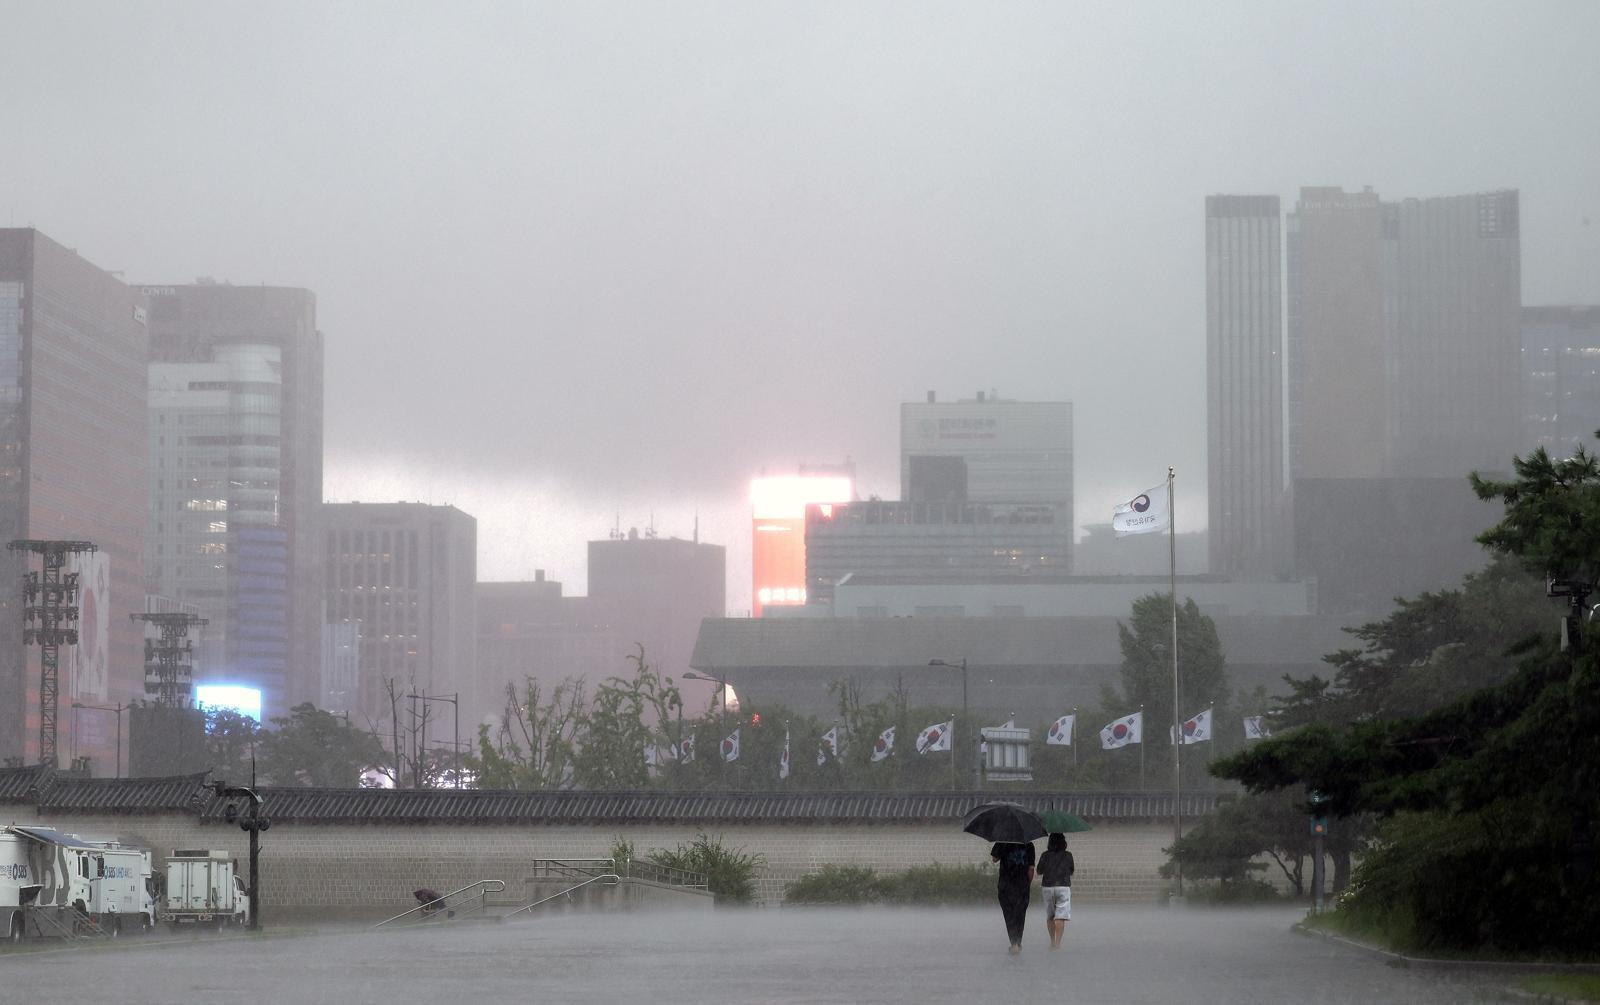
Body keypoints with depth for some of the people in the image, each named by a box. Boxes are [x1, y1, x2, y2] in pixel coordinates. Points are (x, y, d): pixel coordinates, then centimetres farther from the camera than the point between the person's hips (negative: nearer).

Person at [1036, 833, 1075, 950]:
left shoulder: (1045, 855, -1)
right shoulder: (1068, 855, -3)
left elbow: (1039, 871, 8)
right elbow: (1071, 872, 8)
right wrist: (1075, 867, 30)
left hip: (1048, 887, 2)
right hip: (1063, 887, -2)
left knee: (1050, 916, 17)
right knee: (1060, 916, -6)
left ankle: (1052, 941, 24)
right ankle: (1057, 942, -15)